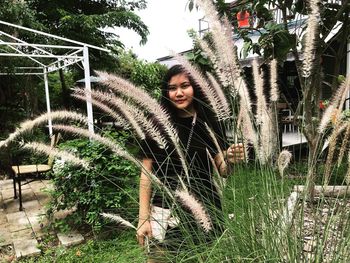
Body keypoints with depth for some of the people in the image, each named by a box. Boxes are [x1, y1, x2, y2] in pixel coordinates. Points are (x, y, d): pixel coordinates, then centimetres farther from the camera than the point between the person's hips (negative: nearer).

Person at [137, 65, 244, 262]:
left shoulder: (211, 123, -2)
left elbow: (220, 170, 2)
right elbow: (146, 173, -2)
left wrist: (230, 161, -20)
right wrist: (143, 218, -4)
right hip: (165, 212, -1)